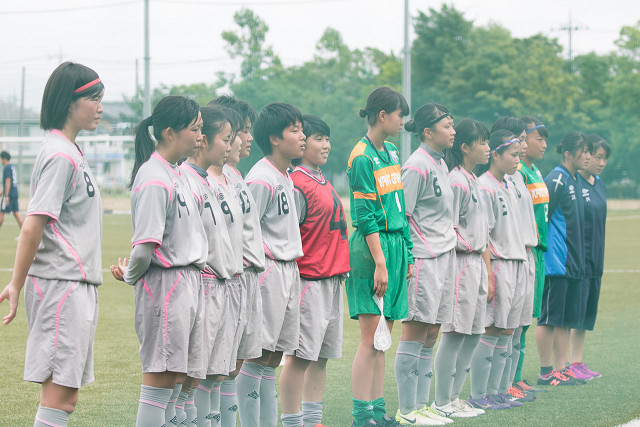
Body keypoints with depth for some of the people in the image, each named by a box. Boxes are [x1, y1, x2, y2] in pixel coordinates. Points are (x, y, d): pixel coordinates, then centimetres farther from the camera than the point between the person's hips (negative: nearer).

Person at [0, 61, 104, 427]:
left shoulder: (71, 151, 16)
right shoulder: (60, 155, -14)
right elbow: (32, 227, -19)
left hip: (79, 285, 9)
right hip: (62, 285, -9)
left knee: (66, 397, 9)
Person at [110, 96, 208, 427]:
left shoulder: (177, 173, 14)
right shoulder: (154, 180, -17)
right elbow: (144, 247, -19)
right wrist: (130, 276, -3)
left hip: (188, 284, 9)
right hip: (164, 285, -9)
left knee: (177, 378, 9)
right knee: (160, 380, -8)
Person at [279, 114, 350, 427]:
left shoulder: (323, 183, 16)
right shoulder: (296, 185, -12)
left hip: (332, 278, 9)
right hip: (309, 280, -9)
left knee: (322, 354, 12)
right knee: (301, 355, -6)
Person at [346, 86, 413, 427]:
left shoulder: (391, 154, 16)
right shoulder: (362, 158, -11)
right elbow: (366, 217, -15)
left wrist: (406, 254, 18)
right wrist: (380, 262, -19)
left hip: (395, 245, 8)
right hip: (371, 247, -8)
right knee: (371, 338, -8)